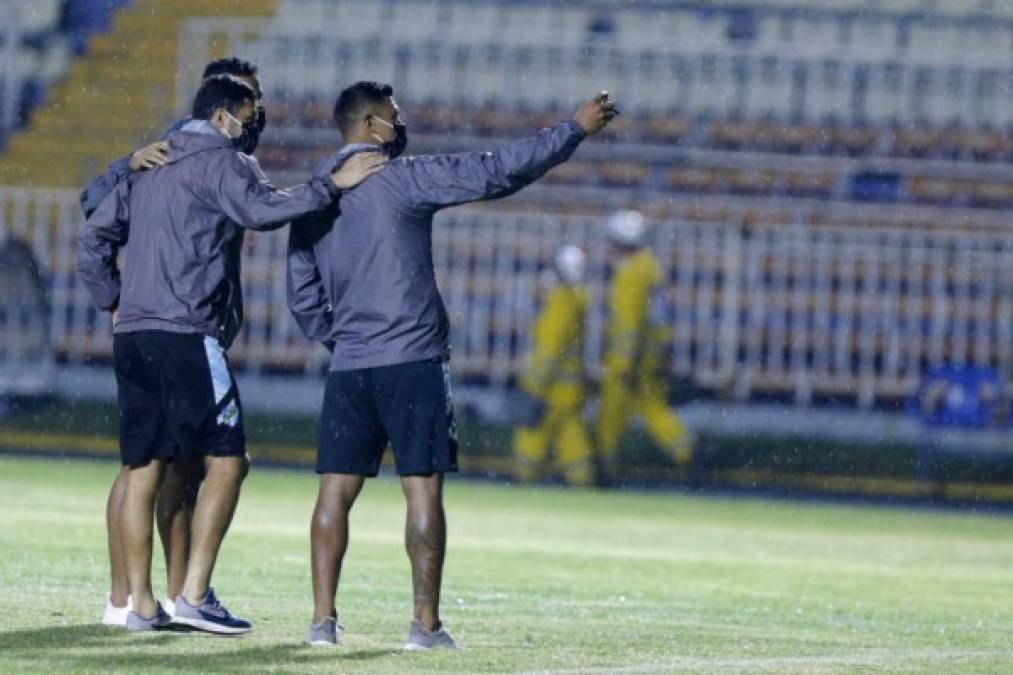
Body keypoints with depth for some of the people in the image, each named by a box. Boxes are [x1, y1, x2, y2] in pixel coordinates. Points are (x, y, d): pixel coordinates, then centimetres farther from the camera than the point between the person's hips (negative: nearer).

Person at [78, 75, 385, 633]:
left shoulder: (149, 166, 22)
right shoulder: (221, 162, -3)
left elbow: (94, 239, 22)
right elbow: (262, 210, -21)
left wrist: (114, 302, 22)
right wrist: (333, 184, -17)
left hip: (132, 335, 8)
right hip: (187, 335, -8)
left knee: (143, 467, 7)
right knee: (225, 460, -3)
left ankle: (141, 603, 5)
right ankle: (194, 595, -10)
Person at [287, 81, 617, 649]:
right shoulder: (402, 179, -7)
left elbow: (304, 298, 15)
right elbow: (498, 172, -9)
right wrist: (577, 130, -2)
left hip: (349, 368, 5)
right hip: (413, 362, -5)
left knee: (336, 492, 6)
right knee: (423, 491, -2)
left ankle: (324, 619, 3)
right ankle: (426, 624, -4)